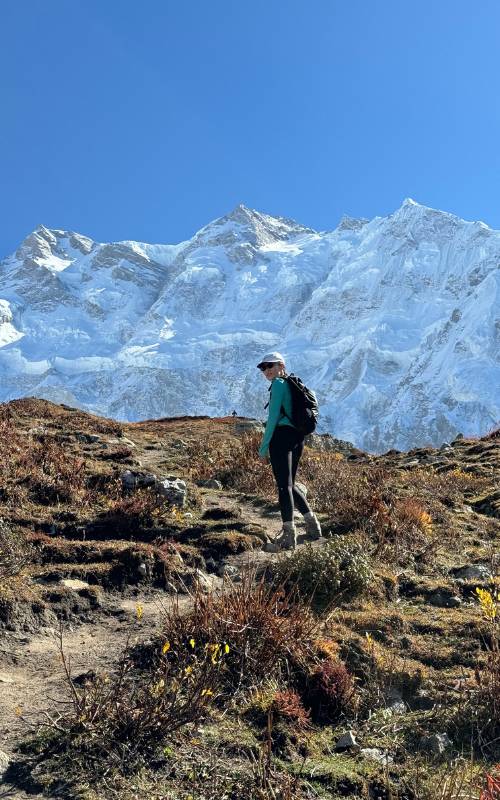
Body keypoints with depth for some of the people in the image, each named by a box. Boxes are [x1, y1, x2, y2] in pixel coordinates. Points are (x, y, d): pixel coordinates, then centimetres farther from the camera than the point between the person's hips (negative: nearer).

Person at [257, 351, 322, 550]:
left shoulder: (278, 384, -4)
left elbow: (274, 416, -11)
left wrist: (264, 445, -9)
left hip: (281, 436, -9)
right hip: (297, 437, 9)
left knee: (284, 485, -9)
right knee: (289, 484, 18)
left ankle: (289, 534, -10)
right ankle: (312, 524, 19)